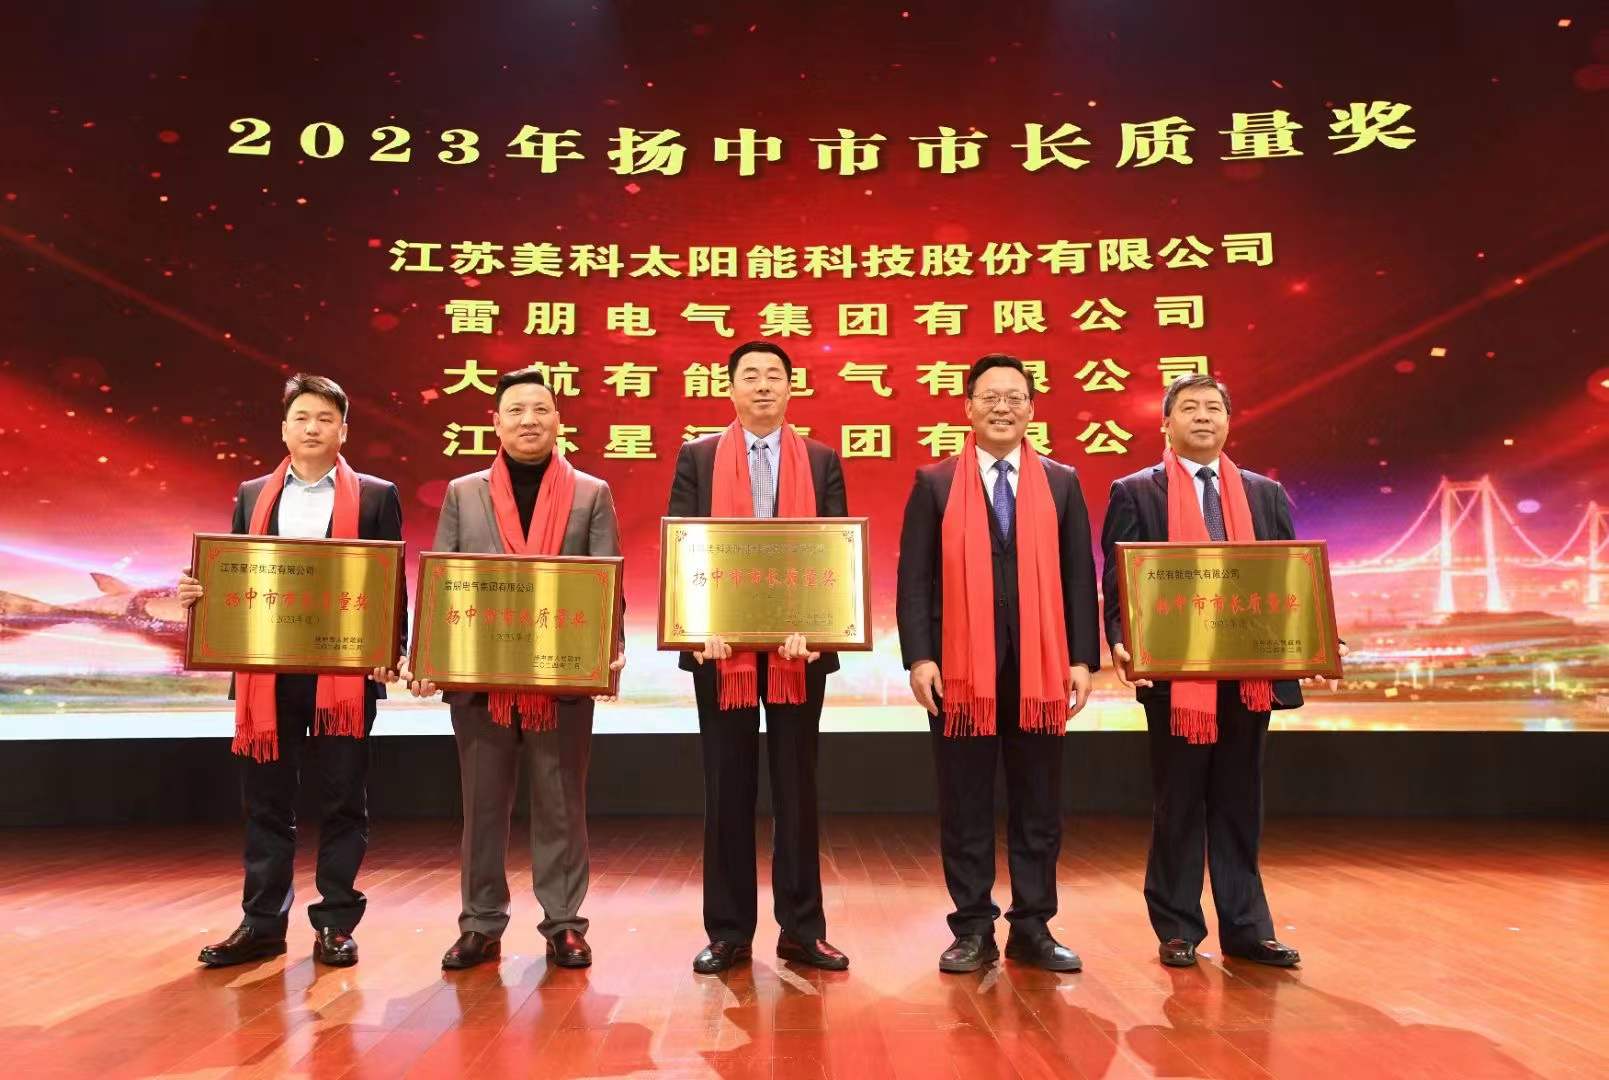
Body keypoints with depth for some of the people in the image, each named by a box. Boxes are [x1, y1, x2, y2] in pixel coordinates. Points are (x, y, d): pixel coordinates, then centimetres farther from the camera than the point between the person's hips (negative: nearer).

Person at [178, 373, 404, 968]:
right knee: (266, 801, 9)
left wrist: (390, 651, -11)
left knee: (342, 802, 4)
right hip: (267, 671, 3)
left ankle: (335, 924, 15)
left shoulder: (376, 495, 4)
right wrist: (201, 591, -7)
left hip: (345, 671, -3)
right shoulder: (252, 495, 13)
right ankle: (262, 924, 20)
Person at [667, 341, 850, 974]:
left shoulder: (822, 461, 7)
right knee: (727, 791, 7)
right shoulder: (698, 457, 6)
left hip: (799, 644, 1)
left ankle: (802, 929, 18)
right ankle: (729, 932, 17)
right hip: (721, 644, 0)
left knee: (796, 788, 7)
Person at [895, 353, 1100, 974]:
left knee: (1038, 806, 8)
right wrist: (919, 657, -8)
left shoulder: (1062, 483, 11)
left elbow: (1078, 577, 8)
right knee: (965, 806, 5)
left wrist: (1082, 658, 0)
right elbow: (915, 578, 1)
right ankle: (973, 931, 16)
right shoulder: (934, 484, 6)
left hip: (1039, 666, 2)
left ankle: (1033, 929, 20)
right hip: (961, 667, -1)